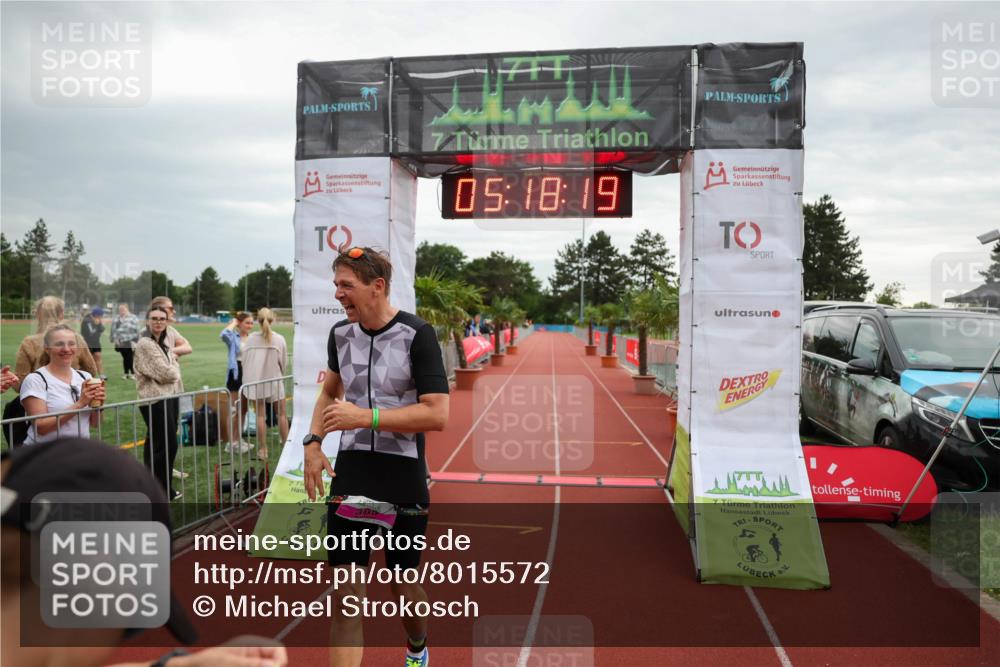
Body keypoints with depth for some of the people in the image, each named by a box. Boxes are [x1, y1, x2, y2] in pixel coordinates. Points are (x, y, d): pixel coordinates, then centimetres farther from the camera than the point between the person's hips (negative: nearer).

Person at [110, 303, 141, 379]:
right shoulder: (115, 319, 15)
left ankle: (133, 374, 1)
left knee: (130, 358, -5)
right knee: (125, 358, 9)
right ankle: (126, 374, 16)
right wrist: (114, 340, 5)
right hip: (120, 343, 4)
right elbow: (113, 330, 15)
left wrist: (134, 341, -13)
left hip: (130, 343, -4)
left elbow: (136, 331, -7)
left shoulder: (133, 318, -2)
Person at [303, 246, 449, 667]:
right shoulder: (340, 333, 4)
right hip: (350, 474, 4)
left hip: (404, 477, -3)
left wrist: (365, 417, -23)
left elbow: (437, 414, -19)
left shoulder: (416, 335, -13)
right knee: (345, 592, -3)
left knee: (403, 585, 14)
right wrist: (313, 442, 8)